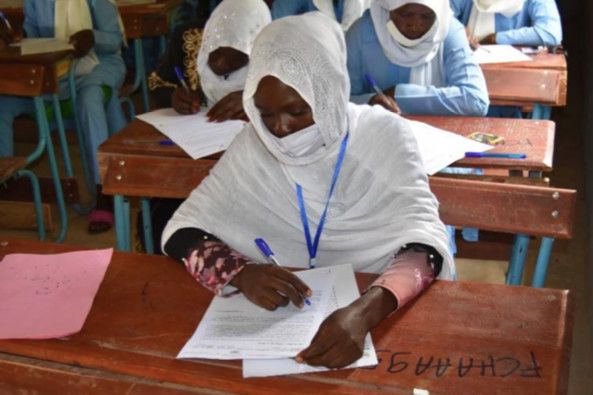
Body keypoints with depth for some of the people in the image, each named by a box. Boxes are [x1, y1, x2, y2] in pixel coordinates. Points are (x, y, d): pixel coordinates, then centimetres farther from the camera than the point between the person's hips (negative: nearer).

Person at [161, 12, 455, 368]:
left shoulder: (384, 136, -11)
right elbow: (183, 231, -4)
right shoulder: (254, 145, -4)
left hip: (378, 314, -1)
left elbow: (423, 239, -21)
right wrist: (241, 272, -24)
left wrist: (364, 311, -39)